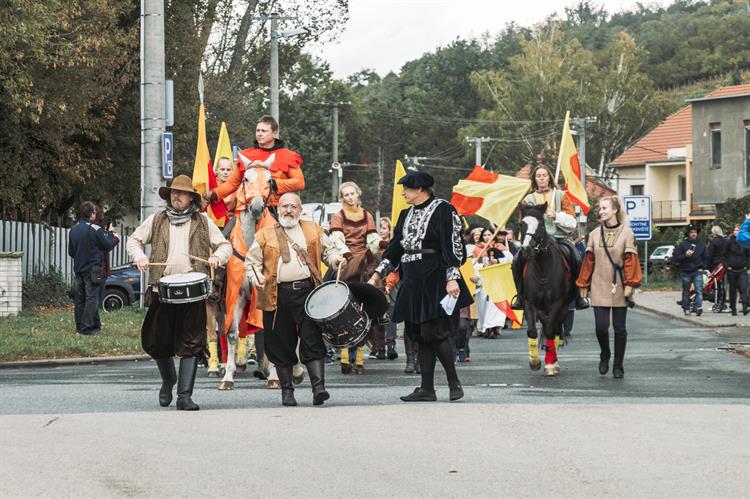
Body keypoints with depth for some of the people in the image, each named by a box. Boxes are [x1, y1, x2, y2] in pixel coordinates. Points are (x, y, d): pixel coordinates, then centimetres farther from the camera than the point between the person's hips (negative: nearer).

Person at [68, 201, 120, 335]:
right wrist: (113, 236, 14)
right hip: (92, 269, -6)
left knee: (79, 299, 10)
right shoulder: (95, 230, -13)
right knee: (92, 298, -3)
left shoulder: (74, 229, 7)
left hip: (78, 268, 6)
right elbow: (107, 246, -5)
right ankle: (87, 327, -5)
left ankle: (80, 326, 14)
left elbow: (70, 251, 14)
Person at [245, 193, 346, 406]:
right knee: (281, 344, 4)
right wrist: (256, 278, -10)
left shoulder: (313, 230, 14)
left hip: (307, 291, 0)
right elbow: (251, 262, 9)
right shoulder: (265, 236, 9)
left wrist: (336, 259, -1)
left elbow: (327, 250, 20)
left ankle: (318, 386, -12)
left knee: (312, 341, -8)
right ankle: (287, 390, 14)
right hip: (278, 296, 0)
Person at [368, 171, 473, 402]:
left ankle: (454, 383, -1)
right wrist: (376, 276, 14)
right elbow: (394, 248, 19)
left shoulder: (442, 210, -6)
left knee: (435, 332, -11)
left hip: (434, 279, -8)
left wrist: (452, 279, -19)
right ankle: (426, 389, 9)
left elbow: (452, 245, -11)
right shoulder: (406, 215, 16)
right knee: (420, 335, 6)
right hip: (413, 281, 8)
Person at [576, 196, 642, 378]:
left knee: (619, 328, 4)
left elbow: (631, 260, -5)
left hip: (619, 288, -2)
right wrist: (583, 285, 7)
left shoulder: (626, 233, -2)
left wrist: (629, 284, -13)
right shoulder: (595, 234, 7)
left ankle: (618, 366, 15)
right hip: (599, 288, 2)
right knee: (601, 327, -6)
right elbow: (588, 261, 9)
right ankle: (605, 356, 22)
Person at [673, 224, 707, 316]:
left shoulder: (701, 245, 8)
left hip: (697, 272, 1)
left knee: (699, 290, -16)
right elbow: (676, 257, -4)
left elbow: (705, 258, 19)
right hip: (686, 272, -1)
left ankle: (698, 307, -25)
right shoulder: (683, 245, -2)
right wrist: (685, 255, -19)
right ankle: (686, 308, 19)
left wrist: (702, 267, 7)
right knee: (686, 292, 9)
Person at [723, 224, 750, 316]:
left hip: (742, 270, 0)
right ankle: (733, 309, 15)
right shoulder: (729, 242, 2)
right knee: (732, 290, 7)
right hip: (732, 270, 0)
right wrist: (727, 266, -4)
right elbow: (724, 255, 5)